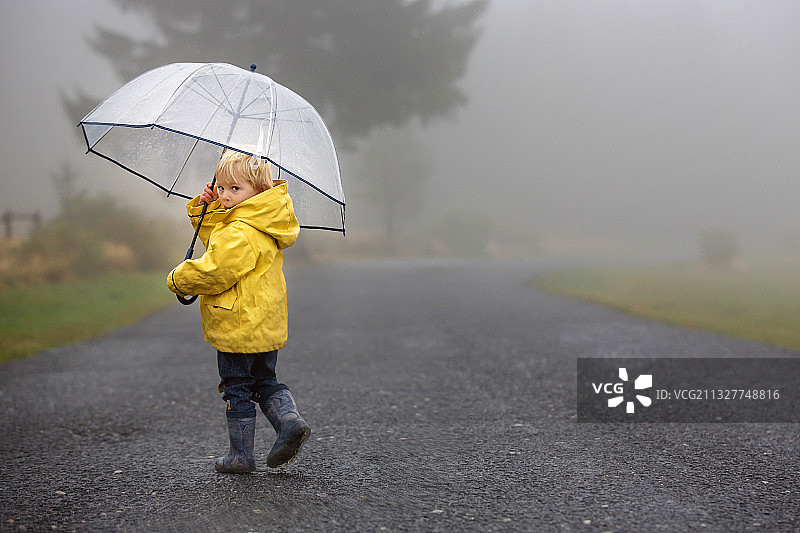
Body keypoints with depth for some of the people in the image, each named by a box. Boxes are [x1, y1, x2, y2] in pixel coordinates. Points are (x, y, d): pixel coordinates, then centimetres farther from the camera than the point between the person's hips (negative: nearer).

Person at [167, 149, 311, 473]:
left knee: (237, 390, 2)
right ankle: (290, 421, 2)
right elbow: (215, 241, 24)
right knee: (264, 382, 21)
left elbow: (213, 271, -25)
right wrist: (206, 209, 8)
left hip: (239, 328, -10)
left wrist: (178, 280, -8)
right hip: (267, 326, 10)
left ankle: (241, 455, 10)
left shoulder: (240, 234, -22)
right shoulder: (264, 226, 11)